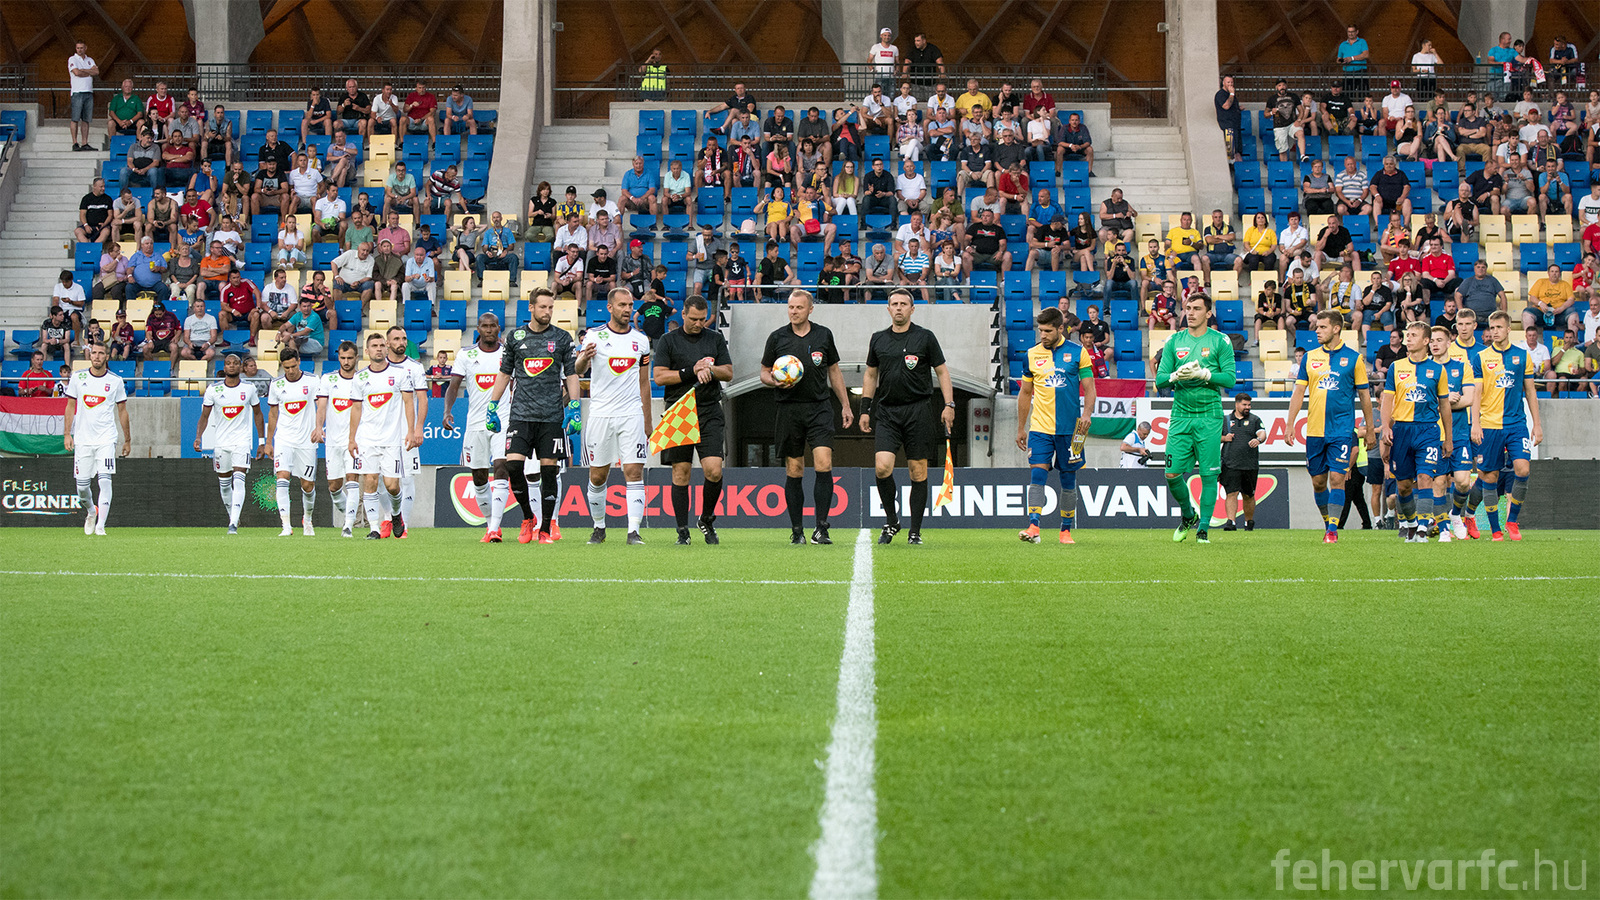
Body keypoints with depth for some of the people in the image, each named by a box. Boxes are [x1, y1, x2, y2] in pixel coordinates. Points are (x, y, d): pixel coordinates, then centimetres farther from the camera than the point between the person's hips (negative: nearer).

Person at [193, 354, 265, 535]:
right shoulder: (213, 389, -2)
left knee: (238, 480, -17)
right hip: (221, 442, 2)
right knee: (224, 483, 10)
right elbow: (204, 416, 4)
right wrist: (198, 437, -12)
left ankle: (233, 523, -23)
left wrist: (262, 442, 9)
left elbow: (257, 414, 10)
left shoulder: (249, 388, -1)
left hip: (242, 441, -2)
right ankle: (232, 516, 33)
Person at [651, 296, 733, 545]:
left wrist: (710, 369, -9)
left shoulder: (716, 339, 12)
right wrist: (692, 371, -9)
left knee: (714, 470, -11)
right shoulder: (668, 341, 5)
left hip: (710, 412, 1)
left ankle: (707, 519, 12)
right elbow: (658, 376, -2)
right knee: (680, 473, -1)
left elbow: (729, 373, 12)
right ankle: (682, 531, 6)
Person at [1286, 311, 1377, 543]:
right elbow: (1298, 393, 11)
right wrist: (1290, 424, 3)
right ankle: (1328, 523, 24)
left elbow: (1364, 396, 6)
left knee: (1337, 478, -12)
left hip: (1342, 429, -3)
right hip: (1314, 429, 3)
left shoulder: (1354, 358, 1)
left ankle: (1332, 530, -11)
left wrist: (1370, 430, 6)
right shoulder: (1309, 357, 9)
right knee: (1318, 482, 7)